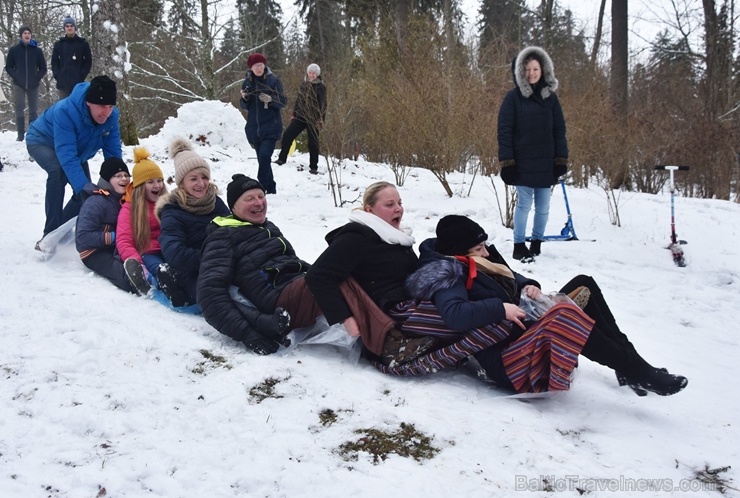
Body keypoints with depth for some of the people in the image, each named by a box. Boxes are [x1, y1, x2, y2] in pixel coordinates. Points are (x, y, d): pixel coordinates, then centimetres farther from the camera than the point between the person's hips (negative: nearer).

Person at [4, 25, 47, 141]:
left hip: (33, 85, 0)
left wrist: (37, 78, -6)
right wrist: (15, 77, -6)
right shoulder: (14, 50, 5)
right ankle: (20, 134, 1)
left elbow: (43, 68, 7)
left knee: (34, 110, 3)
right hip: (19, 85, 0)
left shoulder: (37, 50, 4)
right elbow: (8, 67, 8)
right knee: (19, 109, -2)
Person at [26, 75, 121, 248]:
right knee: (58, 171, -35)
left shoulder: (112, 116, -26)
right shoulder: (65, 110, -42)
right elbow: (66, 154, -48)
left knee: (84, 193, -1)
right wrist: (82, 184, -57)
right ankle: (51, 235, -30)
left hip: (78, 150, 6)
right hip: (42, 141, -6)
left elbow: (113, 153, -20)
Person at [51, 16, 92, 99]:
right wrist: (57, 75, -2)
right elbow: (54, 61, 11)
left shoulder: (83, 43, 5)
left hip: (78, 83, -2)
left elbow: (88, 61, 3)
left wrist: (81, 76, -7)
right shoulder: (59, 44, 11)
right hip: (62, 83, 2)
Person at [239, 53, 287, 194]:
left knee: (264, 156, -20)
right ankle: (271, 188, 22)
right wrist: (244, 98, -9)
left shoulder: (273, 80, -4)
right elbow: (245, 107, 13)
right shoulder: (247, 82, 7)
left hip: (271, 127, -5)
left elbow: (283, 102, -4)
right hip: (254, 127, 5)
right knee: (262, 159, 10)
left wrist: (270, 99, -22)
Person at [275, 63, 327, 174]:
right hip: (300, 116, 5)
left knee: (313, 142, -1)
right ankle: (282, 159, 10)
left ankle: (313, 167, 9)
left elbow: (323, 104, -8)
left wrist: (321, 119, -15)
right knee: (287, 135, -2)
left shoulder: (320, 87, -4)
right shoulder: (304, 84, 10)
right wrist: (294, 114, 16)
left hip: (313, 118, -5)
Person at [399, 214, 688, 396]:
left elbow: (511, 279, 30)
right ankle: (638, 373, -18)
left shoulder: (476, 265, 17)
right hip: (505, 362, -10)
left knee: (583, 285, 5)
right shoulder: (447, 276, -10)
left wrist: (527, 286, 8)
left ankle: (628, 361, -1)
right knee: (564, 314, -34)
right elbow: (453, 315, -30)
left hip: (523, 334, 10)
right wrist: (500, 308, -26)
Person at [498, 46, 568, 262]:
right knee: (524, 204, -3)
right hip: (522, 162, -4)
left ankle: (537, 243, 22)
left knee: (543, 207, 8)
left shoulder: (550, 97, 9)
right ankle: (519, 246, 8)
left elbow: (559, 130, 11)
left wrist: (561, 159, 3)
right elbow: (504, 130, -4)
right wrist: (507, 161, -10)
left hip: (545, 163, 4)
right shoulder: (514, 96, -1)